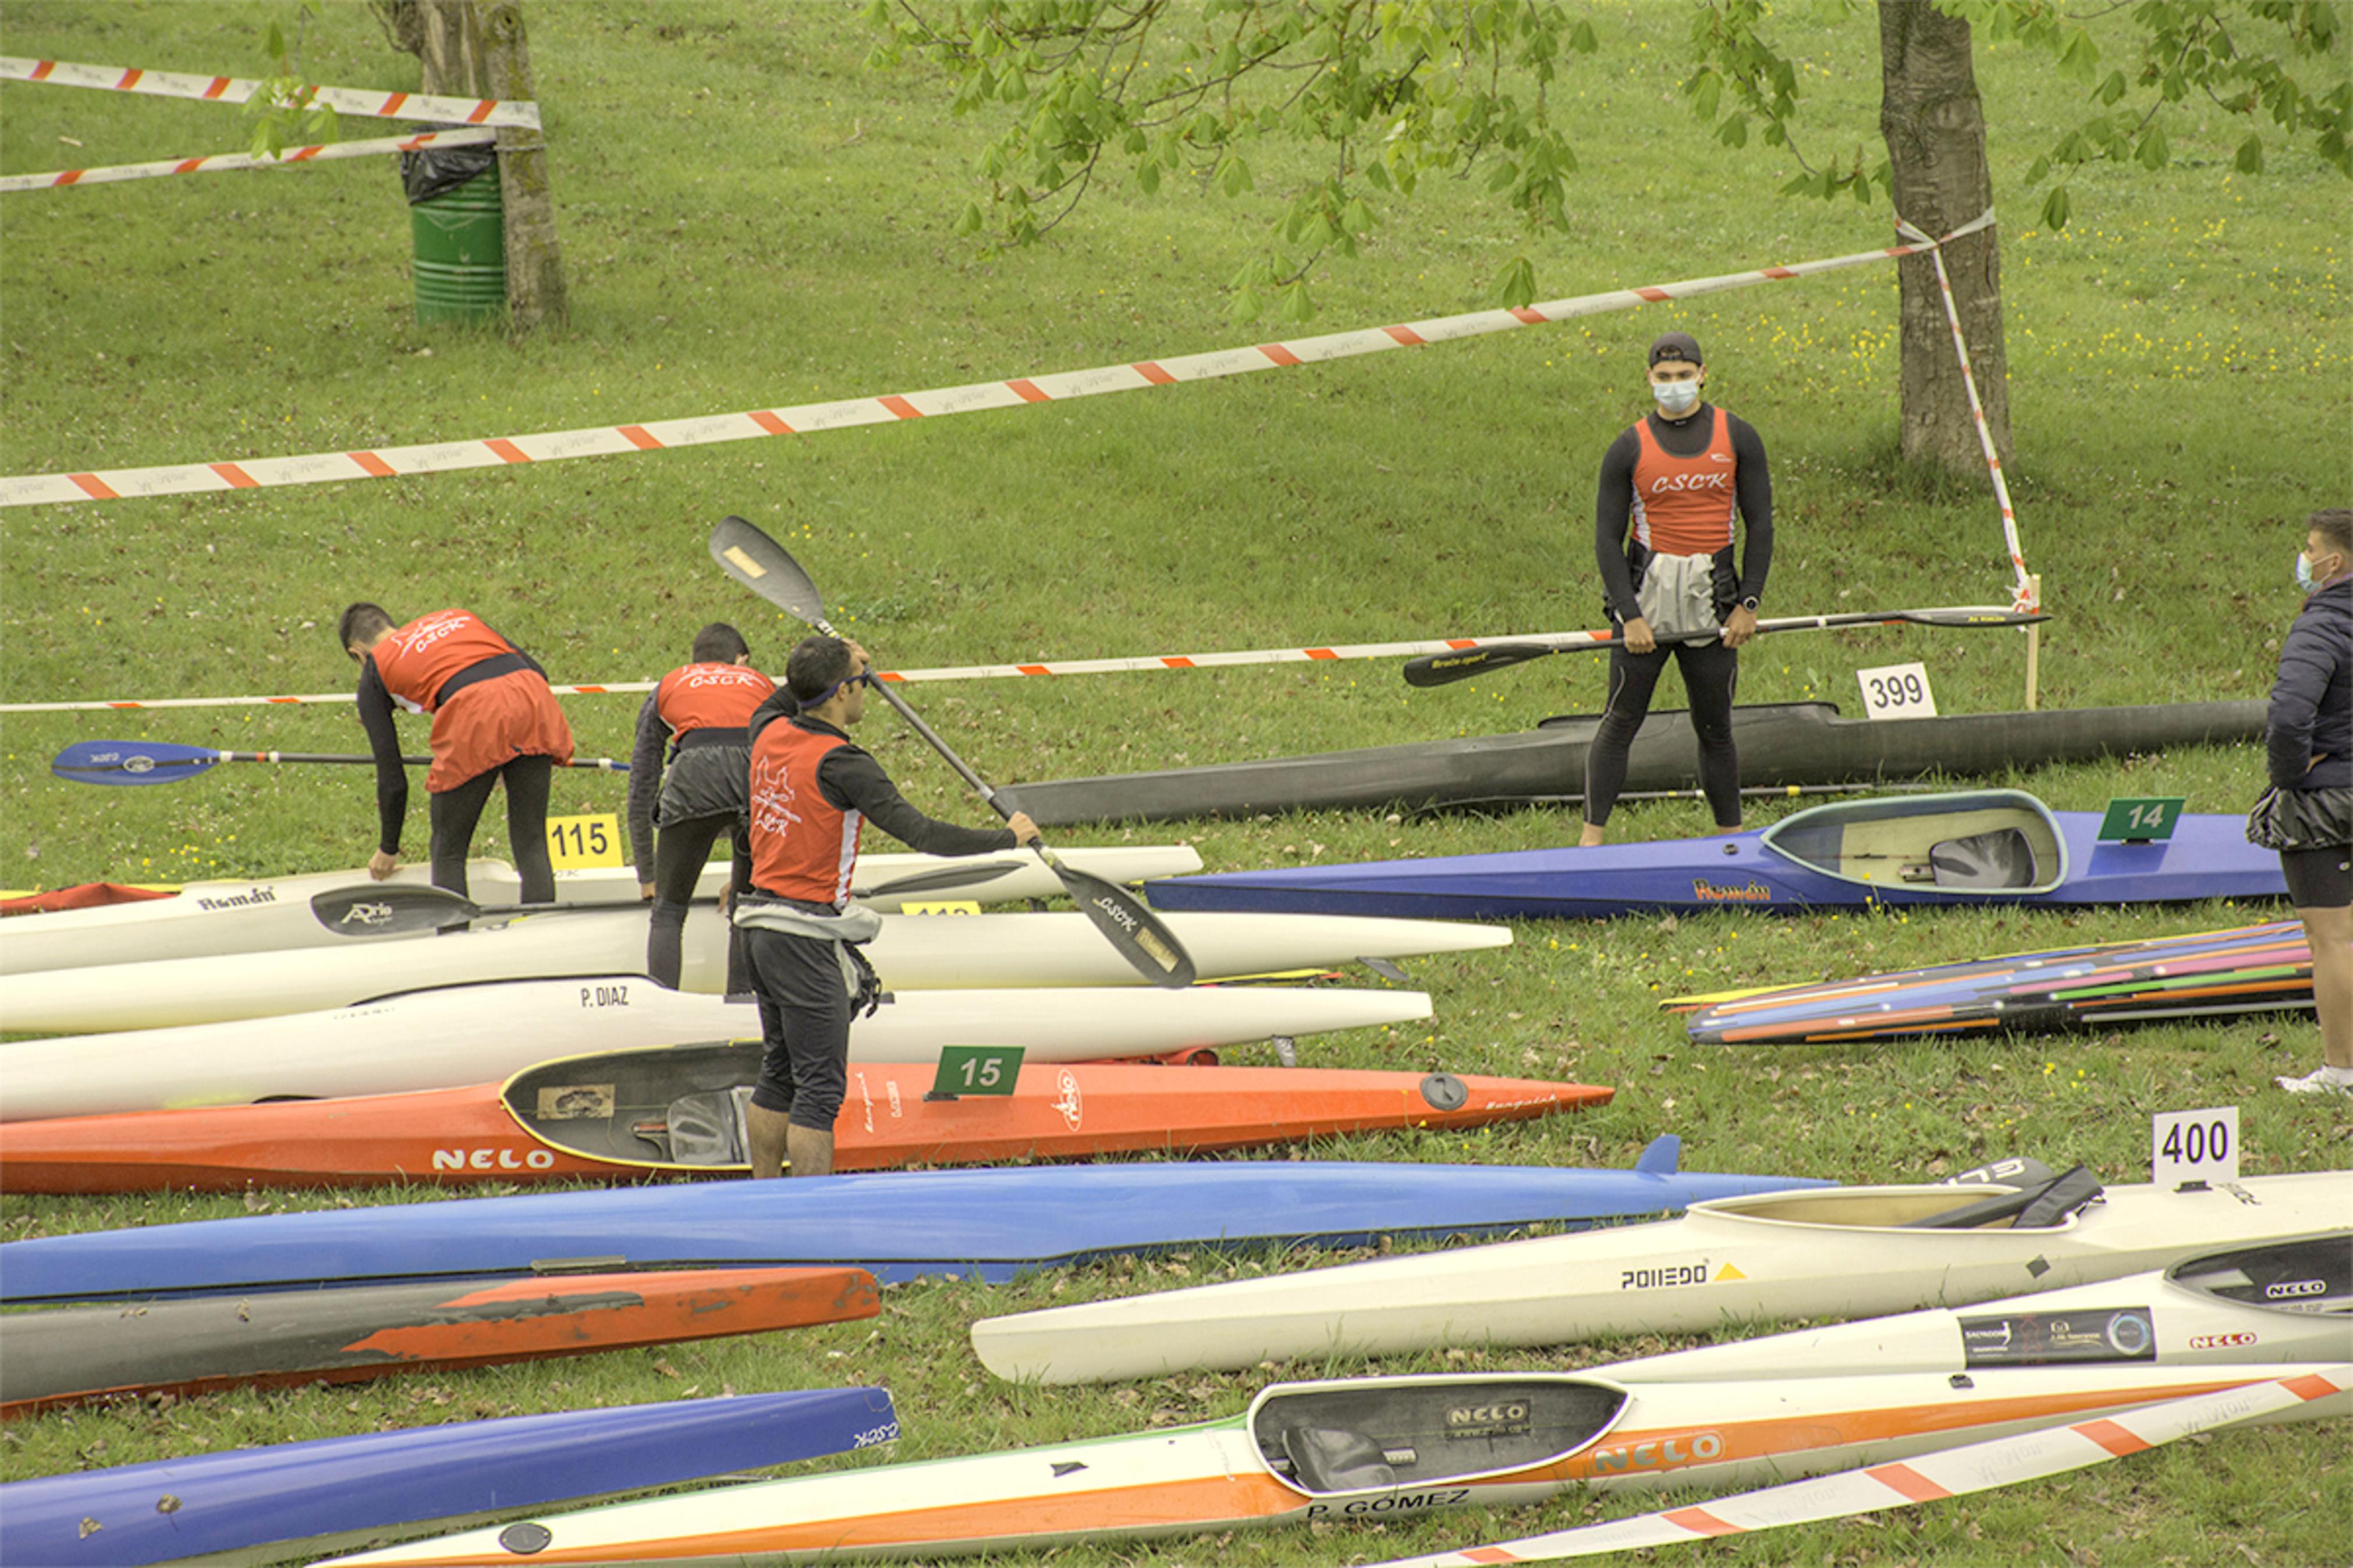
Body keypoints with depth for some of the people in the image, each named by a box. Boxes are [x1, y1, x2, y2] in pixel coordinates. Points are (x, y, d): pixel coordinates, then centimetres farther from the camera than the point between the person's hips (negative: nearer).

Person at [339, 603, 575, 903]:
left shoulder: (375, 669, 24)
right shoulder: (456, 617, 36)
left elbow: (391, 776, 22)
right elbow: (536, 670, 29)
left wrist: (388, 850, 35)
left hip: (473, 717, -4)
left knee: (448, 855, 11)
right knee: (532, 846, 12)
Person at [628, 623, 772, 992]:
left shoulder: (668, 687, 33)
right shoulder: (762, 685, 36)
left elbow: (641, 789, 34)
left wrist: (647, 876, 43)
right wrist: (750, 873, 52)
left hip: (696, 778, -1)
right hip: (763, 773, 1)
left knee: (669, 910, 13)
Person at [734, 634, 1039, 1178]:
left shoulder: (770, 734, 4)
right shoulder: (840, 764, -18)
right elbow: (921, 834, -20)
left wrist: (830, 664, 38)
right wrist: (1008, 836, -9)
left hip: (761, 927, 9)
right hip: (806, 938, -9)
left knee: (780, 1073, 17)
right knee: (821, 1086, -6)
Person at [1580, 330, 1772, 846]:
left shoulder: (1737, 437, 5)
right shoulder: (1629, 449, 1)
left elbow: (1760, 523, 7)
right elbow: (1607, 538, 0)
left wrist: (1748, 604, -2)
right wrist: (1629, 616, -9)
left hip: (1712, 601, 1)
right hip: (1646, 591, -1)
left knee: (1715, 727, 8)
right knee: (1621, 720, -3)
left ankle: (1732, 838, 19)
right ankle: (1592, 837, -1)